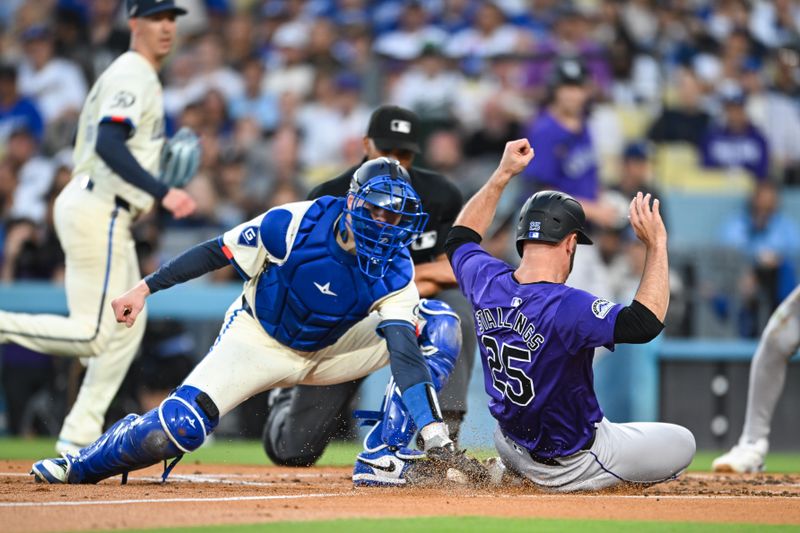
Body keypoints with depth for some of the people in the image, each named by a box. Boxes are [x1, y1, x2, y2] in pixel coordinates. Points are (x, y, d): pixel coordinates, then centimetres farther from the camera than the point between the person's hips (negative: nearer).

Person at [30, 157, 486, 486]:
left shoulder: (394, 269, -24)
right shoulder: (297, 223, -27)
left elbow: (406, 355, -33)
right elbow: (217, 252, -13)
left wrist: (436, 438, -46)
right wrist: (146, 288, -15)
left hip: (329, 352, 2)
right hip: (259, 343, -2)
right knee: (176, 428, -22)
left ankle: (389, 459, -15)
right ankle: (80, 466, 9)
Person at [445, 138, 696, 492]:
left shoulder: (489, 284, -10)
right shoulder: (566, 307, -31)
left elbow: (460, 237, 12)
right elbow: (645, 322, -36)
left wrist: (502, 174, 13)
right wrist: (656, 245, -29)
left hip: (512, 447, 7)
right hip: (571, 466, -7)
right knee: (682, 443, 8)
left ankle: (505, 472, 26)